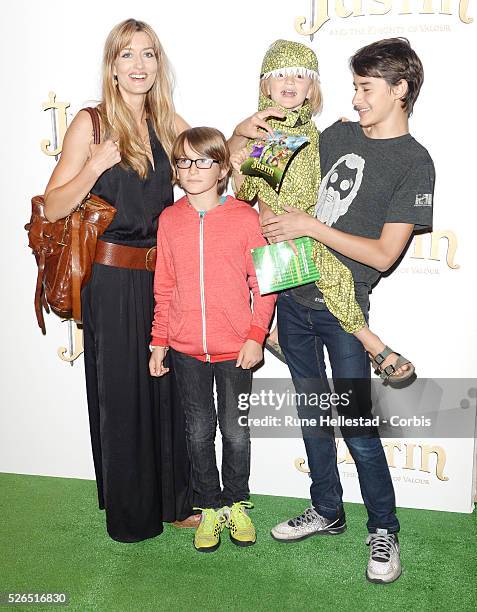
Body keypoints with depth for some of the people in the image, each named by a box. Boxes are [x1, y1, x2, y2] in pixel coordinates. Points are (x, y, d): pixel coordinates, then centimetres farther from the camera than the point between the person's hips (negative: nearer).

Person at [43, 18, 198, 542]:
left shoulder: (167, 123, 9)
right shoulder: (91, 123, -5)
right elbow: (53, 209, -7)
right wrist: (94, 168, -21)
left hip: (161, 277, 5)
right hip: (113, 280, -4)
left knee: (169, 390, 11)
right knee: (122, 395, 7)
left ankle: (174, 499, 30)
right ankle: (131, 513, 27)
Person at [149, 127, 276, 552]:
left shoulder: (245, 218, -7)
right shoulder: (170, 220, 1)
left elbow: (264, 283, -4)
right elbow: (164, 288, 5)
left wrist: (256, 336, -9)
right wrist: (159, 342, 5)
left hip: (235, 348, -2)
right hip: (185, 348, 2)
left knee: (235, 430, 11)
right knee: (199, 430, 14)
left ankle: (236, 504, 33)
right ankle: (210, 506, 32)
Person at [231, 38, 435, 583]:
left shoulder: (414, 163, -7)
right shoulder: (340, 134, 10)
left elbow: (383, 254, -14)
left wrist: (309, 226, -16)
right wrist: (245, 135, 4)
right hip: (294, 297, 6)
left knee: (356, 426, -1)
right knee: (312, 414, 15)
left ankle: (383, 530, 21)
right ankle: (326, 512, 33)